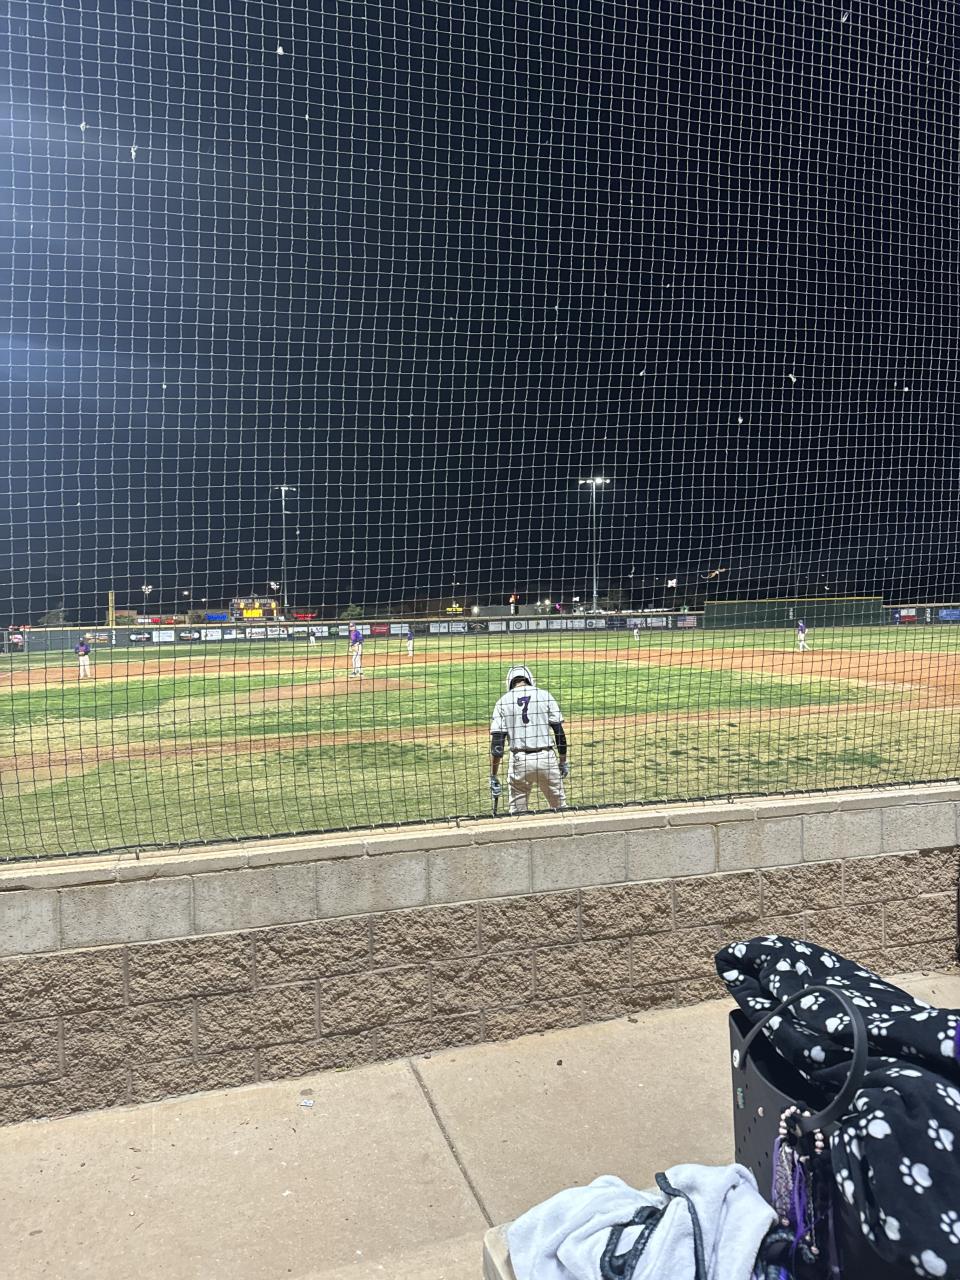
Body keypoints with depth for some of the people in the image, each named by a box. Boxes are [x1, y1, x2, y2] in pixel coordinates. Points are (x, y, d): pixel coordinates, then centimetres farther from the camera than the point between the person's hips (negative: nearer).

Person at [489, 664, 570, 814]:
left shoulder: (503, 701, 4)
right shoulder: (545, 695, 4)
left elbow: (497, 743, -3)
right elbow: (559, 731, 1)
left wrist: (493, 777, -1)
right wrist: (563, 761, 12)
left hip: (519, 760, 0)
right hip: (545, 757, 0)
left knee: (517, 811, 9)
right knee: (559, 806, 14)